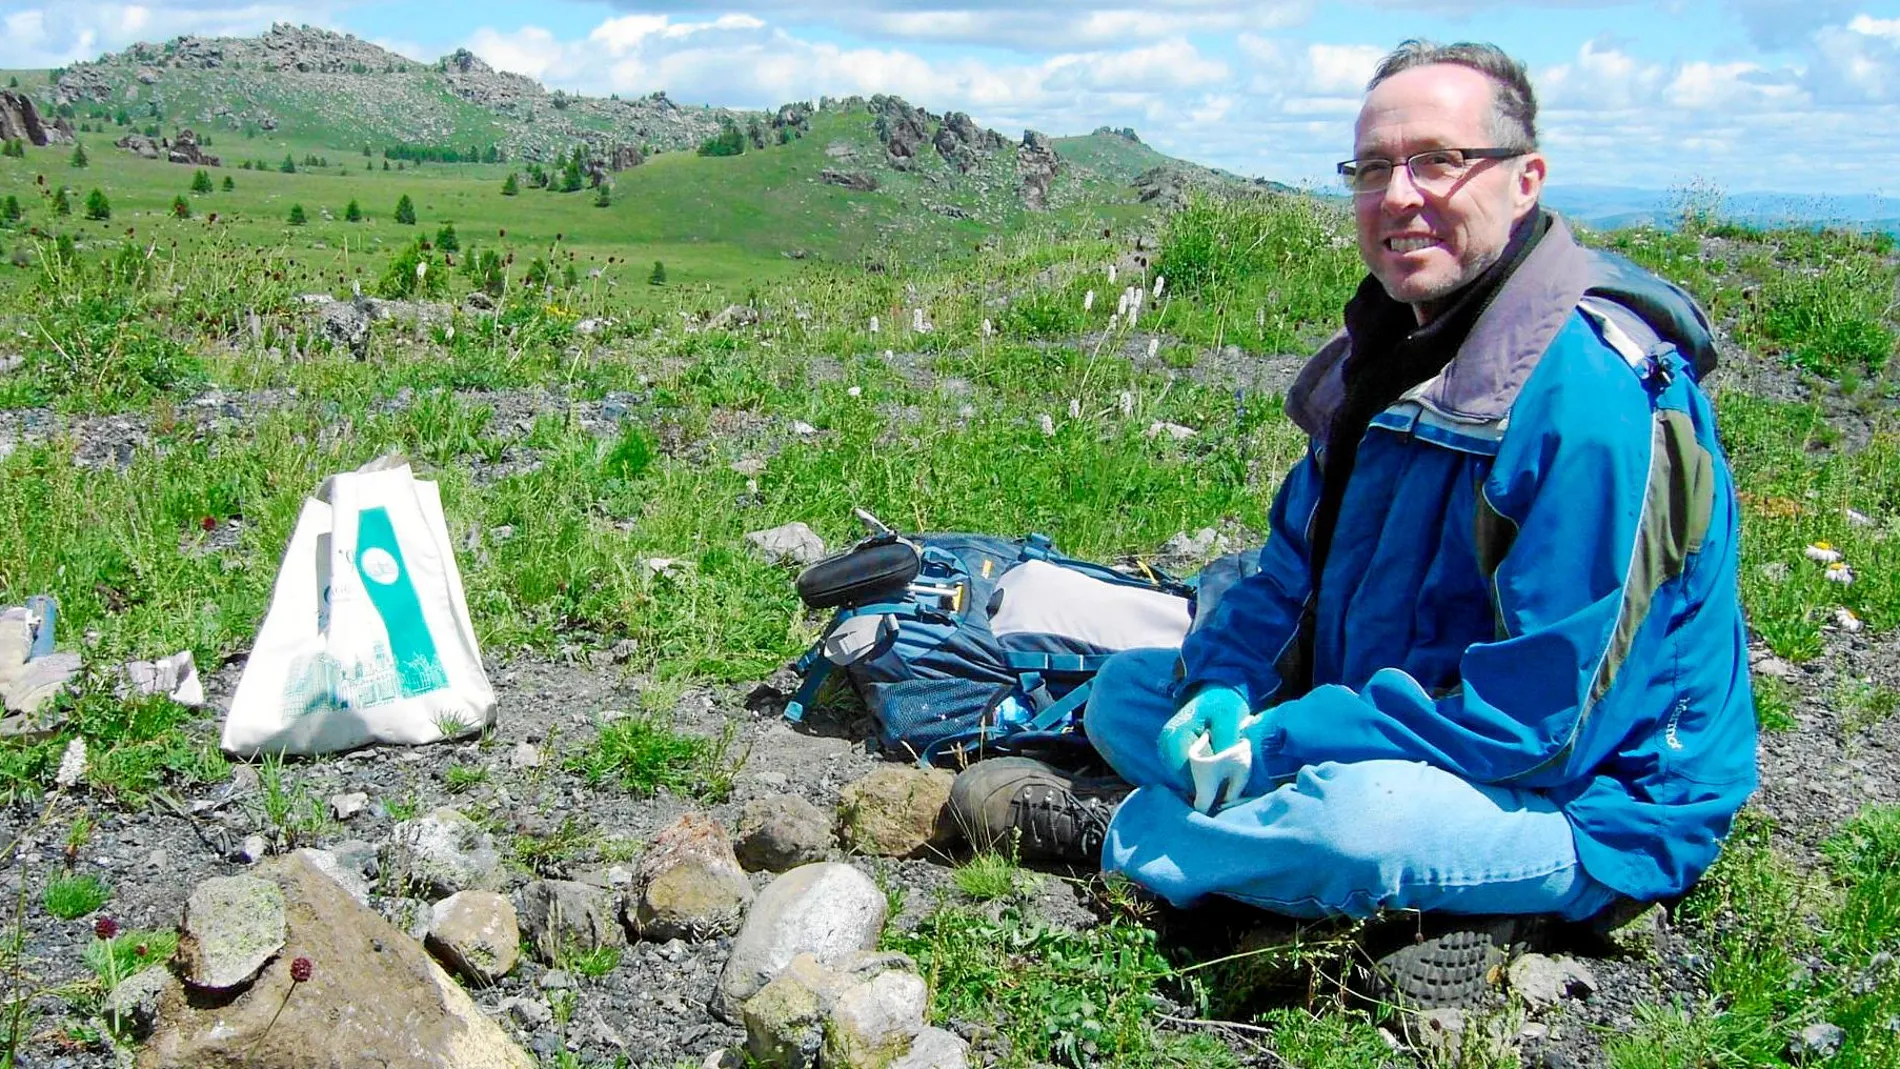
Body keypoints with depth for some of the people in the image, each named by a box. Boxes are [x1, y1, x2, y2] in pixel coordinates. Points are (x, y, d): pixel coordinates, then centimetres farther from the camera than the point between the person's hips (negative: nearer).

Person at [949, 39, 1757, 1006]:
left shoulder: (1595, 396, -26)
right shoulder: (1388, 352, 4)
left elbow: (1549, 714, -28)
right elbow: (1295, 562, 10)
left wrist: (1277, 744, -24)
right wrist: (1221, 691, -11)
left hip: (1592, 809, -9)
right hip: (1376, 729, 9)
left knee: (1365, 809, -40)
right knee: (1126, 689, 7)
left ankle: (1113, 834, -9)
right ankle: (1422, 893, -9)